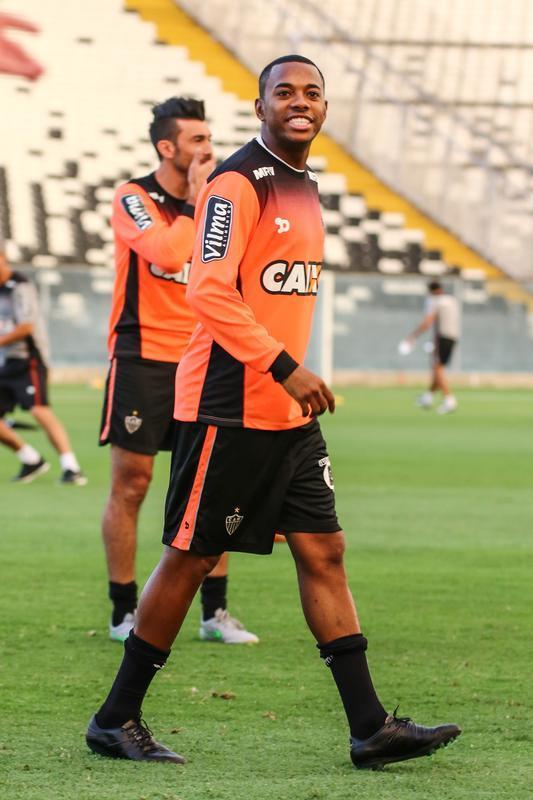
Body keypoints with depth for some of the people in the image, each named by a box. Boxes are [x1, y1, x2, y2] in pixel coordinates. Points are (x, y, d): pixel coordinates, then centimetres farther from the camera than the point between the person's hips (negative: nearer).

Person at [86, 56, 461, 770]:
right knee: (191, 556, -2)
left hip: (291, 414, 9)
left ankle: (370, 727, 4)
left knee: (323, 551, 4)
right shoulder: (239, 183, -13)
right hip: (229, 408, -9)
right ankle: (116, 718, 10)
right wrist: (285, 368, -24)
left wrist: (293, 377, 19)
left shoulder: (304, 189, 16)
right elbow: (209, 291, -21)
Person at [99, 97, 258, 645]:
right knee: (131, 486, -1)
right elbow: (167, 253, -25)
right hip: (142, 359, -5)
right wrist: (193, 199, -15)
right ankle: (125, 614, 7)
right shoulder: (133, 199, -8)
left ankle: (215, 613, 10)